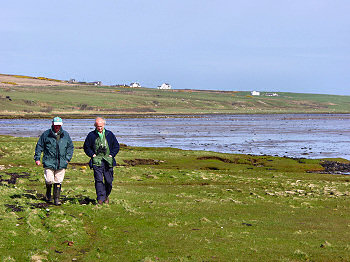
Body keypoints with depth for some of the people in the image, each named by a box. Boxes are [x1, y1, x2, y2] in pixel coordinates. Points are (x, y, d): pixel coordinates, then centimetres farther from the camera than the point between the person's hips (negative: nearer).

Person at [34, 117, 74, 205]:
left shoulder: (65, 135, 8)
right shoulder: (46, 134, 1)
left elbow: (70, 147, 18)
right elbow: (39, 146, 7)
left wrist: (68, 158, 9)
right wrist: (37, 158, 2)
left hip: (61, 163, 2)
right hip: (49, 162, -2)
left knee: (58, 181, 2)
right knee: (49, 180, -8)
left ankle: (56, 198, 10)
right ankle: (48, 192, 22)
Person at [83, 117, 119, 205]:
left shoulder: (109, 134, 9)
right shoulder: (91, 135, 5)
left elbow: (116, 146, 16)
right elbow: (86, 147, 12)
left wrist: (112, 154, 2)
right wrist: (92, 155, -2)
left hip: (108, 161, 2)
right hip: (97, 161, -2)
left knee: (109, 180, 4)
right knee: (99, 180, -12)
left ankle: (106, 196, 26)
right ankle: (100, 198, -12)